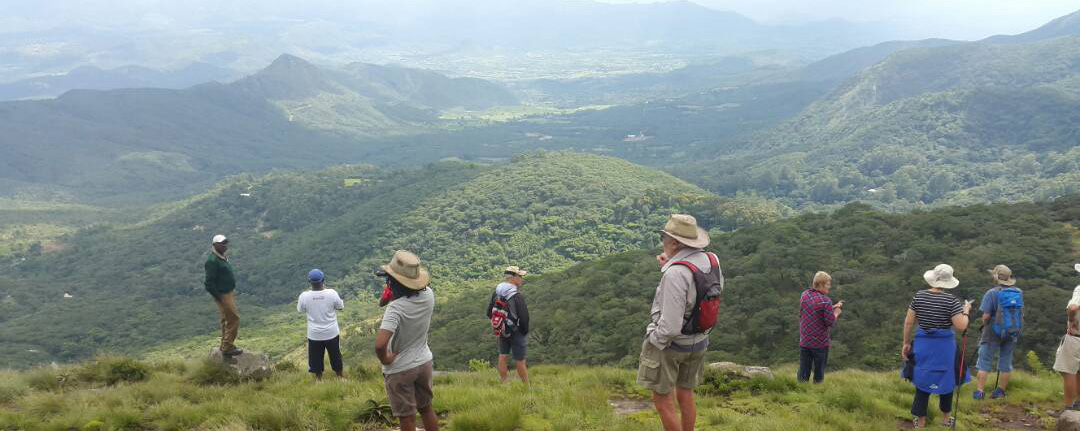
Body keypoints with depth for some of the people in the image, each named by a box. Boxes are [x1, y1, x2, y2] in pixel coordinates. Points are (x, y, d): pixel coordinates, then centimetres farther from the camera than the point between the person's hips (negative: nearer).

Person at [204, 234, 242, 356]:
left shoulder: (223, 257, 10)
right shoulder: (212, 261, -21)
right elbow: (209, 283, -22)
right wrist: (218, 297, -20)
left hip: (229, 292, 10)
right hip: (223, 295, -10)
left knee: (227, 319, 17)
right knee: (233, 319, -8)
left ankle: (226, 345, 29)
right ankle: (228, 347, -1)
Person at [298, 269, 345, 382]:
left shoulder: (304, 296, -18)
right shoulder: (331, 293, -20)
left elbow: (300, 310, 1)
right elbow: (341, 307, -2)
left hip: (314, 334, 0)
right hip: (332, 333, 1)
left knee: (316, 358, 19)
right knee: (336, 356, 21)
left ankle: (319, 378, 32)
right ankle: (341, 376, 37)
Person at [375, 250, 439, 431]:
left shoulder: (395, 308, -30)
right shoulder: (428, 295, -12)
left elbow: (380, 344, -40)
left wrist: (385, 359, -20)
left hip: (399, 370, -6)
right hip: (424, 362, 6)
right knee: (426, 409, 24)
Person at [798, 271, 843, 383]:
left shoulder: (805, 295, 2)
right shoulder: (825, 301, -18)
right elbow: (830, 322, -17)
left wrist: (833, 307, 12)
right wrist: (836, 313, 2)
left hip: (804, 341, 5)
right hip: (820, 343, -5)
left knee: (803, 373, 8)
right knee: (819, 373, 11)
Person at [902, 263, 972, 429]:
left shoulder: (919, 296, -5)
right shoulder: (951, 300, -14)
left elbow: (908, 322, -3)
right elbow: (961, 326, -16)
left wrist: (906, 343, 6)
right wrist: (966, 311, 2)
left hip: (923, 344, 2)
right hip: (945, 345, -2)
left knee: (923, 380, 12)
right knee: (946, 379, 18)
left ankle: (921, 421, 17)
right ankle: (947, 418, 31)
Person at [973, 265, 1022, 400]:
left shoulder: (991, 293, -15)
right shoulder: (1018, 293, 1)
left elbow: (986, 315, -16)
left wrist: (985, 326, 4)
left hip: (993, 332, -5)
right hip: (1011, 333, 5)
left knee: (984, 362, 2)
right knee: (1006, 362, 12)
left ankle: (979, 391, 0)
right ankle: (1001, 391, 19)